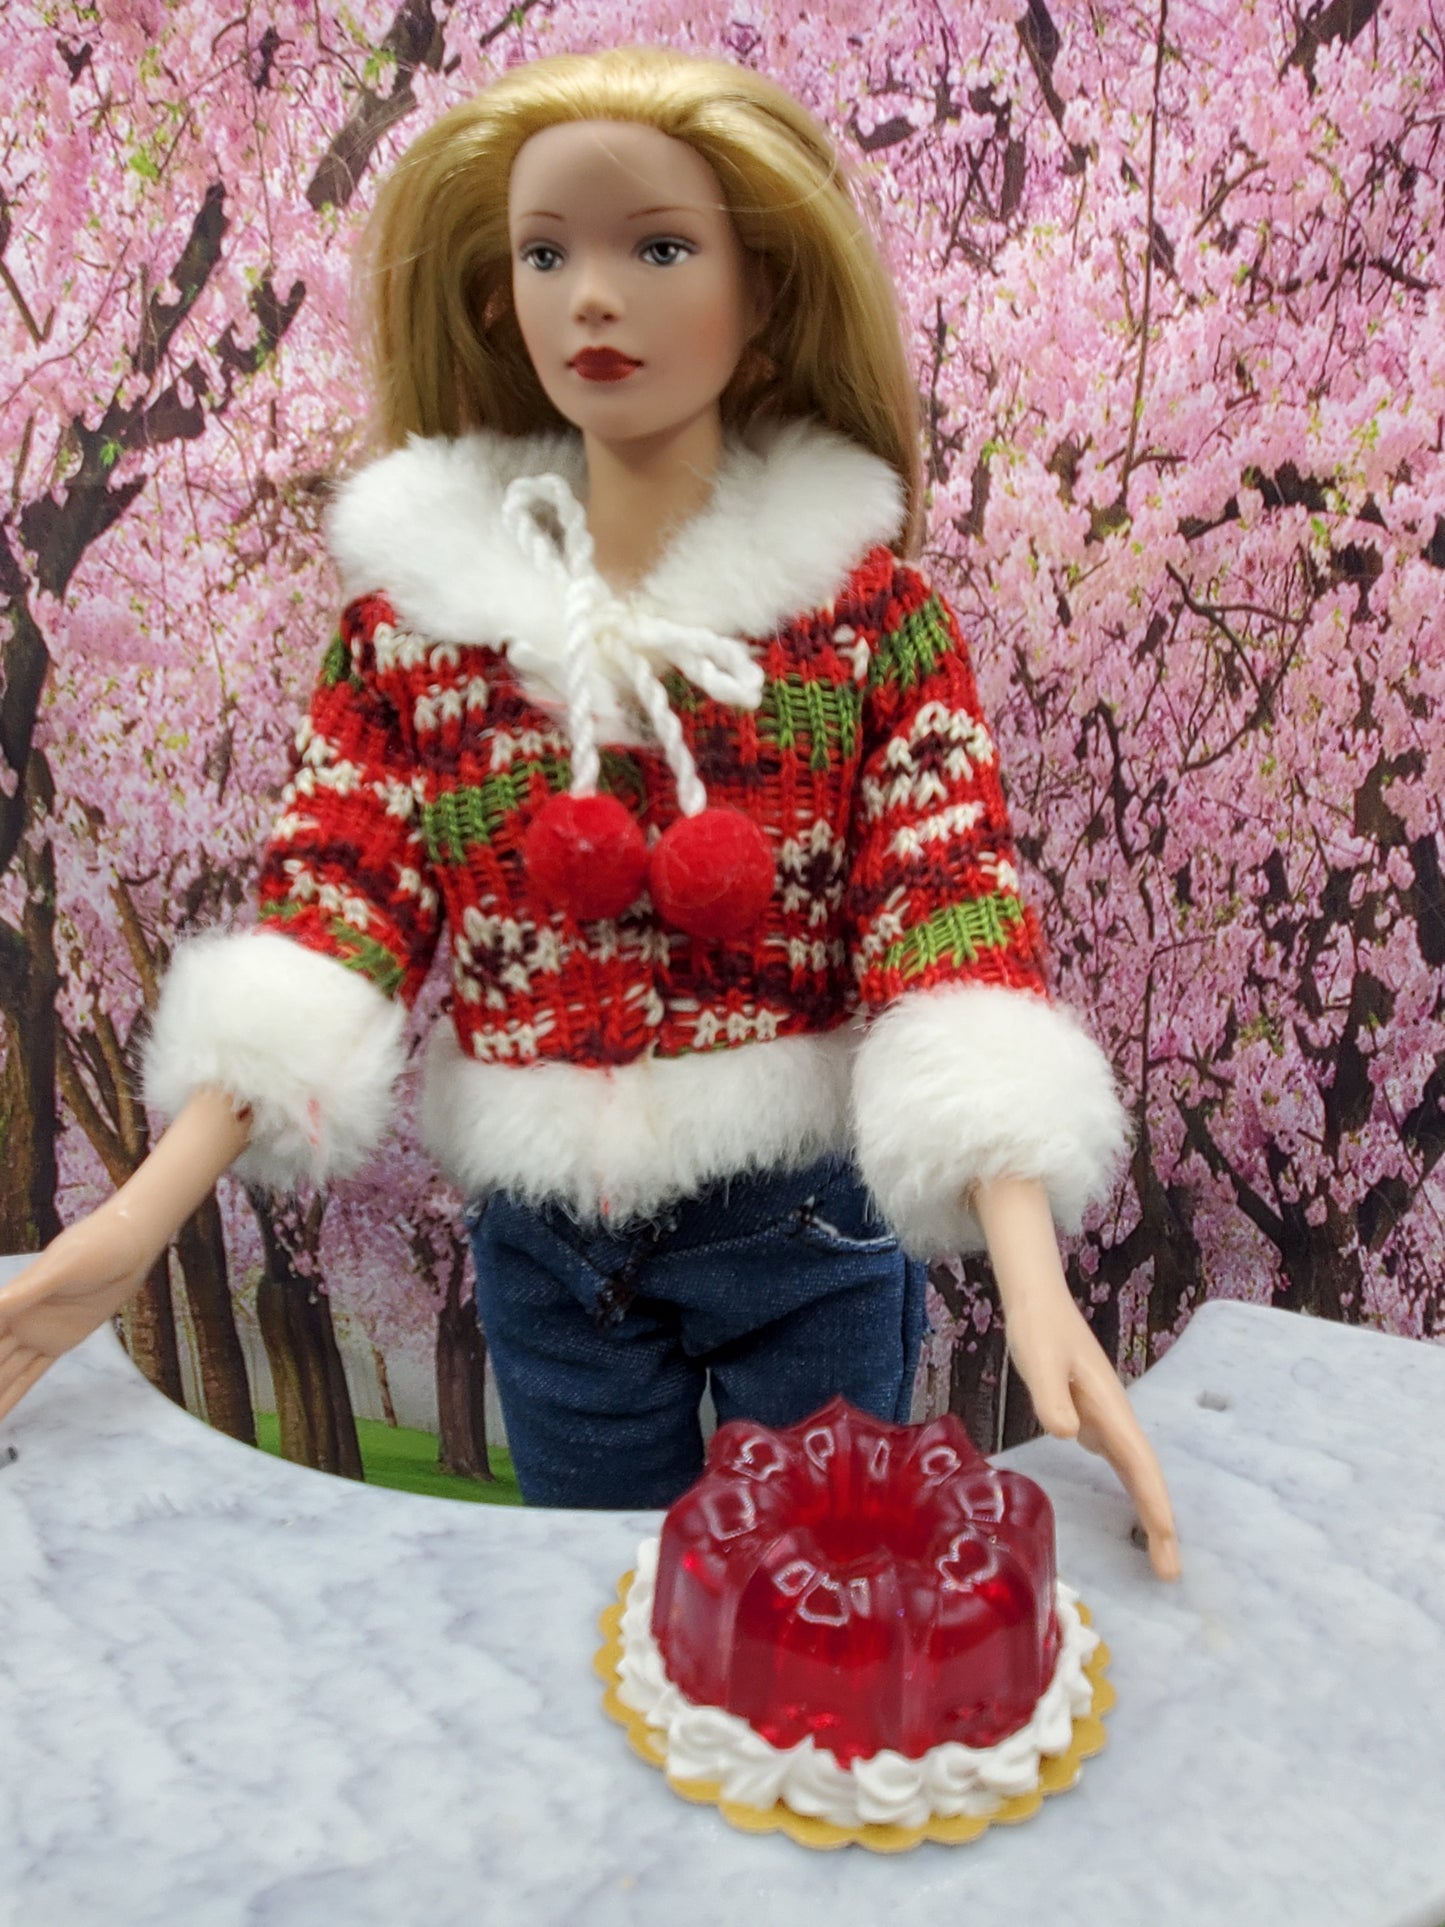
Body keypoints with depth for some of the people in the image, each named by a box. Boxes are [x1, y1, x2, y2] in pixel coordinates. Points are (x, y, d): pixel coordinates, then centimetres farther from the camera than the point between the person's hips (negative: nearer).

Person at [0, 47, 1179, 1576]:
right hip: (542, 1235, 2)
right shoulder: (422, 584, -3)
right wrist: (153, 1203, -16)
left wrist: (1033, 1274, -27)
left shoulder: (856, 588, -9)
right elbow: (337, 889, -6)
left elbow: (952, 901, -16)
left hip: (805, 1223, -1)